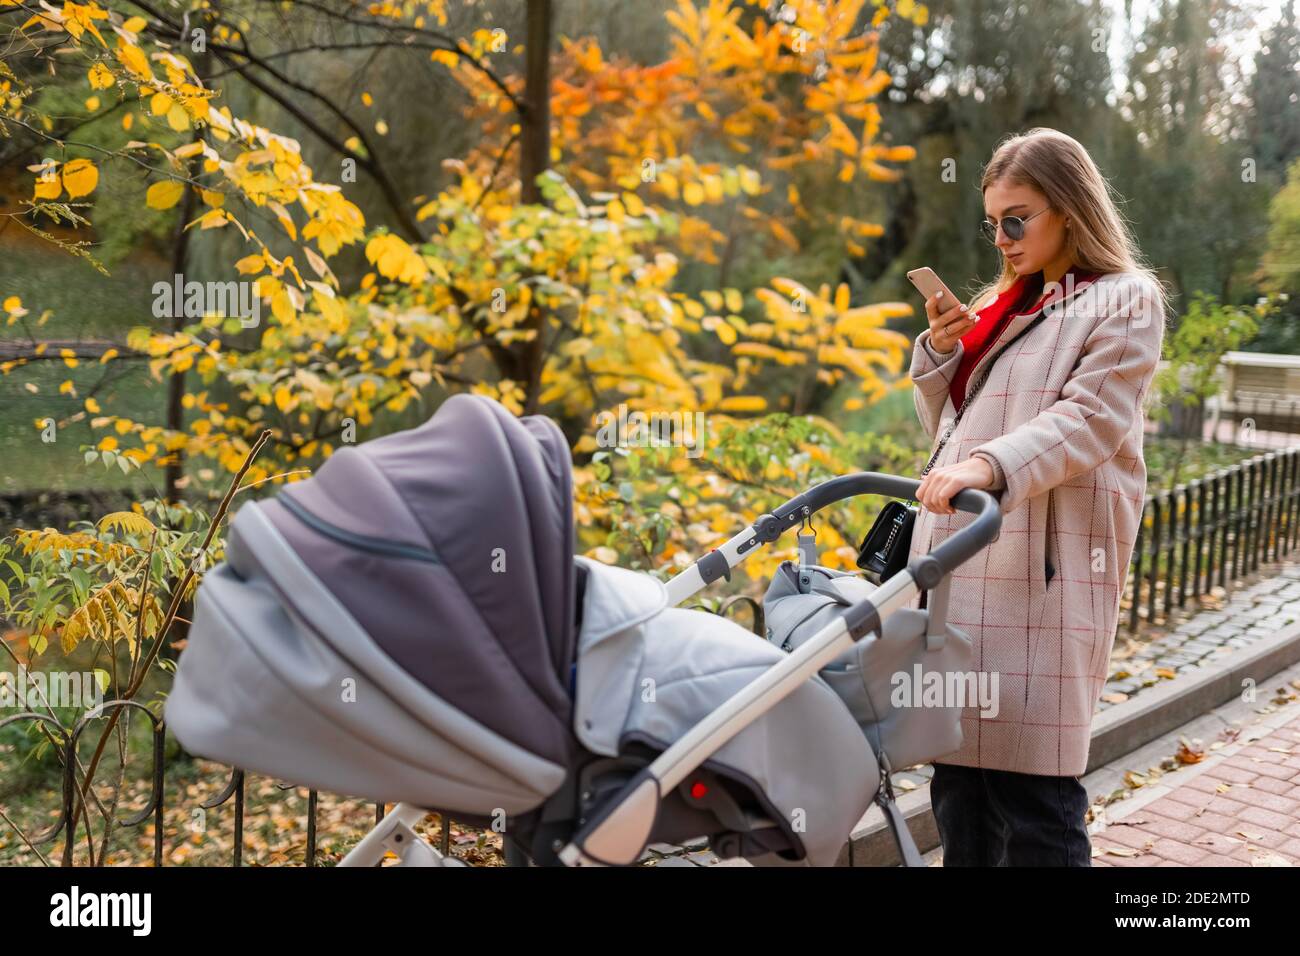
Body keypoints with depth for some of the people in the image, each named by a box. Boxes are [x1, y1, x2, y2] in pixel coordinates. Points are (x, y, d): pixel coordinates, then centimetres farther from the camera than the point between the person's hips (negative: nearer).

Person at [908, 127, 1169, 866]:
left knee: (1030, 781, -7)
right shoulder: (1002, 307, 21)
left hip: (1046, 566, -7)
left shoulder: (1125, 301, 1)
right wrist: (941, 352, 6)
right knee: (959, 767, 9)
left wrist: (991, 466, -28)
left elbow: (1088, 421, -13)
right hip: (962, 559, 7)